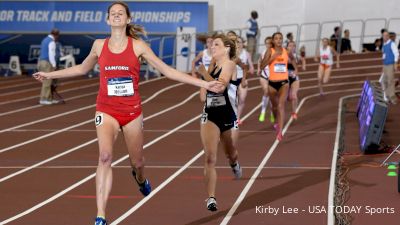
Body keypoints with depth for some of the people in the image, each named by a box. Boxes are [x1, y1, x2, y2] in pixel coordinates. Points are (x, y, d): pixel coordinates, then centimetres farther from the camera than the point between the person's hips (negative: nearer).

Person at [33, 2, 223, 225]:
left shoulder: (138, 46, -3)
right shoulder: (99, 45, 2)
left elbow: (167, 71, -2)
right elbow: (82, 68, 21)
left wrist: (204, 84, -7)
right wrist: (51, 74, 27)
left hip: (132, 111, 0)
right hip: (106, 110, 0)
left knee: (137, 162, 13)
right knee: (105, 156, -23)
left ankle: (140, 178, 55)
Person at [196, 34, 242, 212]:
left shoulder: (229, 64, -13)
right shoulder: (213, 65, 7)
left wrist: (204, 73, -27)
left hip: (228, 116, -3)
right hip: (210, 115, 3)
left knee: (230, 155, 20)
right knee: (210, 157, -12)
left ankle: (234, 163, 59)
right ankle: (211, 198, -11)